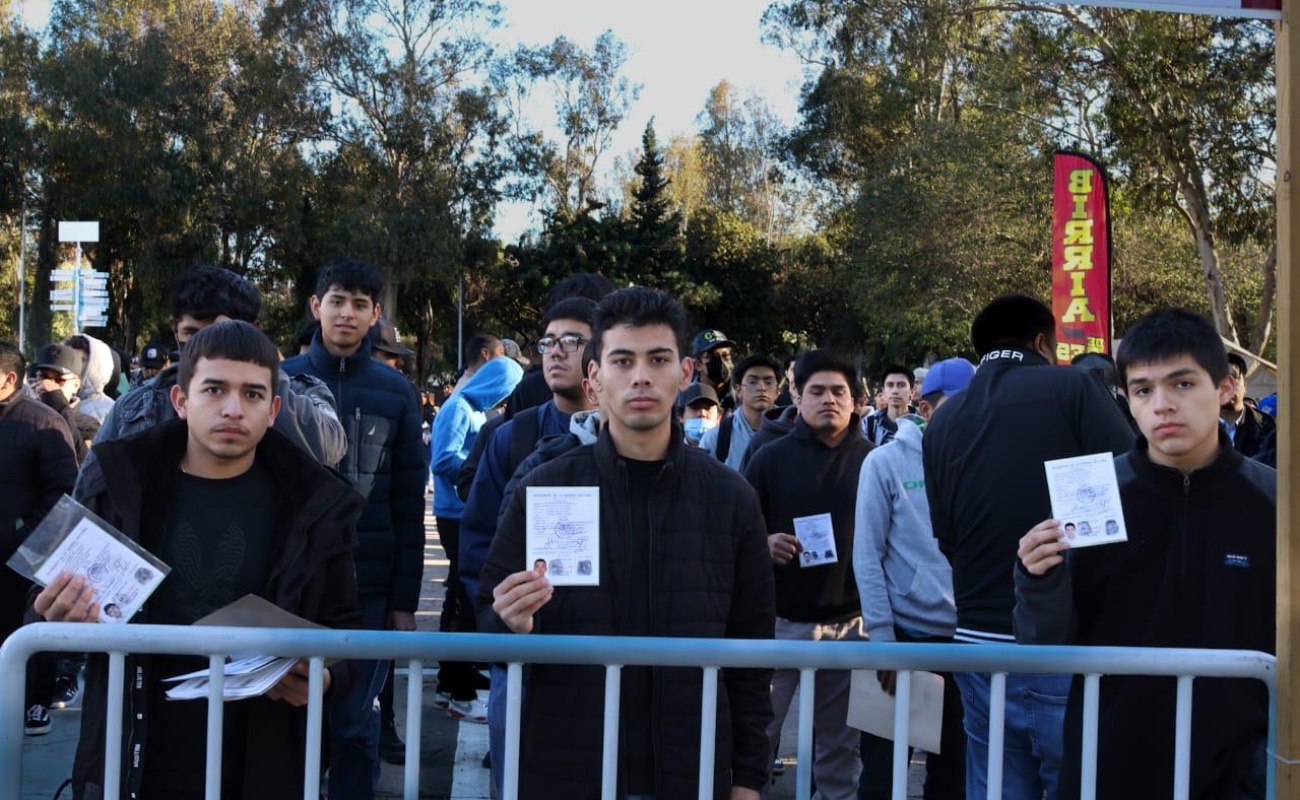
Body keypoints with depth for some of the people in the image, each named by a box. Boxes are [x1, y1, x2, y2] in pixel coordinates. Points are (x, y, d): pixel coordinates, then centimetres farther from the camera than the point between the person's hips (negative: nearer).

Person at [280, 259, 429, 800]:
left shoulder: (395, 392, 3)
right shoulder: (283, 380, 3)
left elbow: (408, 505, 3)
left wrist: (405, 599, -1)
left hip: (370, 590, 0)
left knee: (354, 725, 7)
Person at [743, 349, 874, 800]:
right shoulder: (773, 457, 3)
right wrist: (763, 544, -18)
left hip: (851, 622, 1)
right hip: (781, 620, -1)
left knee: (841, 741, 9)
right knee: (759, 730, 4)